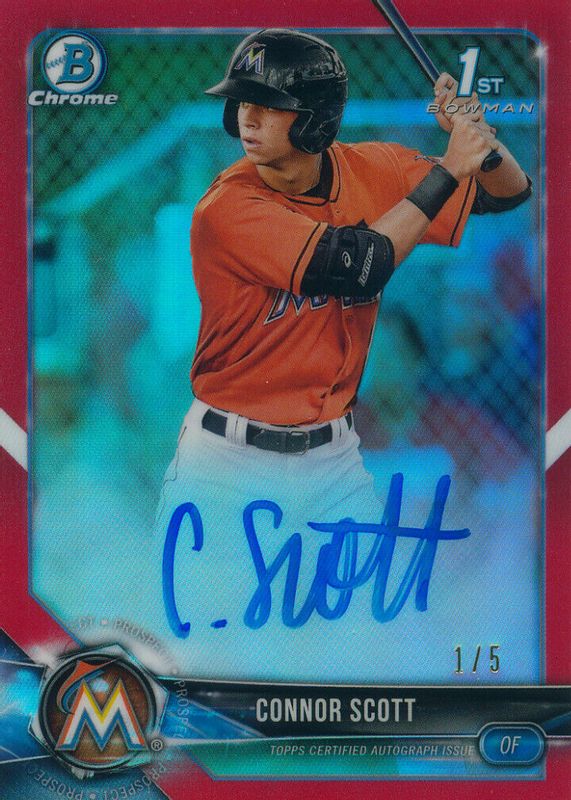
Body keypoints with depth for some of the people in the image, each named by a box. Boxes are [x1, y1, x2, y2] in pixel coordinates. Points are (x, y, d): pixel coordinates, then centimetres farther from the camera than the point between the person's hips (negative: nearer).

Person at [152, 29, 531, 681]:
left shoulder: (372, 172, 0)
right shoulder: (228, 207, -17)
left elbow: (509, 194, 9)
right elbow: (357, 267, -27)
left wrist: (480, 136, -12)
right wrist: (449, 168, -18)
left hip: (334, 462, 4)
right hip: (229, 467, -4)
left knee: (366, 658, 6)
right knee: (222, 662, 1)